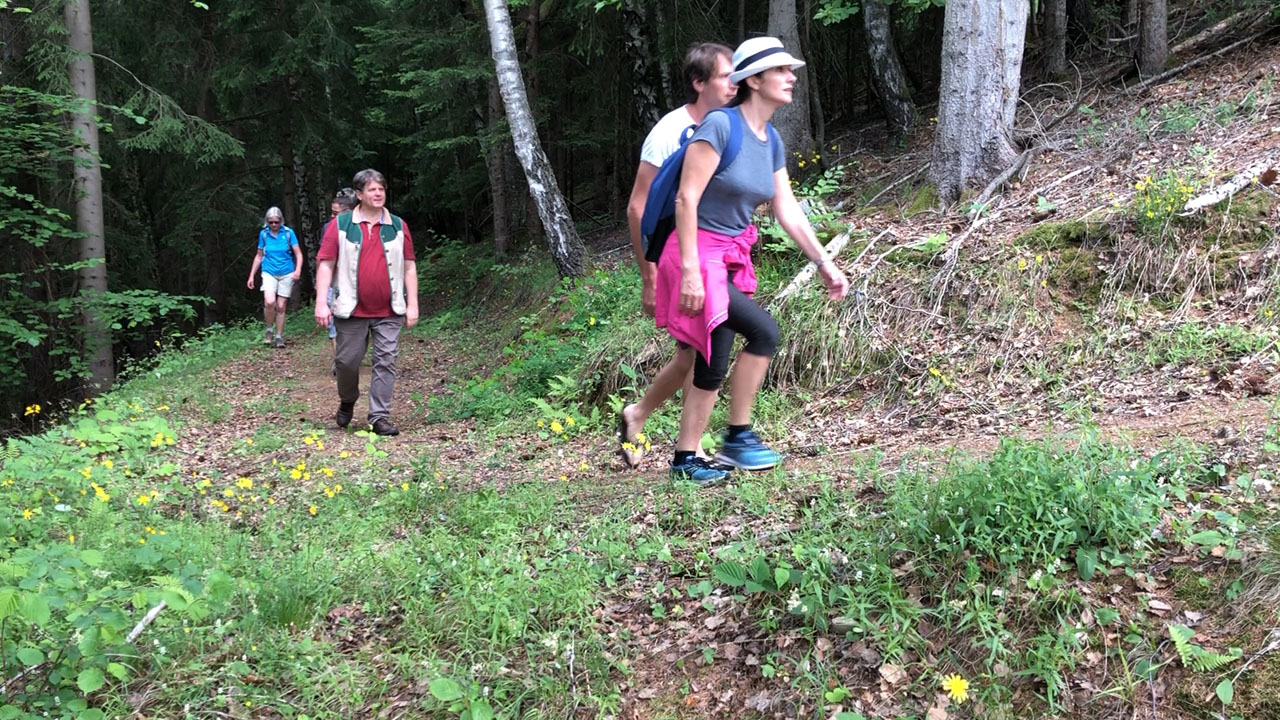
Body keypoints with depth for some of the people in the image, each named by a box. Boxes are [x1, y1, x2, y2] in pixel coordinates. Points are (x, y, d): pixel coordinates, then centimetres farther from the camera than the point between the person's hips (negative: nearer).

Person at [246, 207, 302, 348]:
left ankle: (279, 337, 16)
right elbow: (259, 256, 12)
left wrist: (298, 270, -21)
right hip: (269, 273, 0)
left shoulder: (288, 233, -4)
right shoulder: (263, 234, 2)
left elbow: (298, 254, -4)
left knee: (281, 307, 2)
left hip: (286, 274, 0)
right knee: (269, 302, -21)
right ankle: (269, 330, 1)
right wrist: (251, 275, 12)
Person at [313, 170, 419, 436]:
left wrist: (413, 304, 2)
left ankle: (379, 417, 2)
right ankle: (347, 403, 34)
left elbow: (409, 266, 7)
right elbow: (325, 263, -2)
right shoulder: (340, 225, 0)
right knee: (347, 361, 8)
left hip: (389, 312, 1)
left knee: (386, 362, -2)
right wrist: (321, 302, -10)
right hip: (352, 311, -1)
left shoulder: (398, 225, 6)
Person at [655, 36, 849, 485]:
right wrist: (690, 270, -23)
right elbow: (686, 199, -18)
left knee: (713, 367, 8)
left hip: (733, 260, 9)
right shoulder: (720, 125, -15)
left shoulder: (772, 141, 9)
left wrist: (825, 264, 10)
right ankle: (737, 436, -4)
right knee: (763, 331, -18)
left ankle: (685, 459, 18)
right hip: (699, 255, -8)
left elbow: (788, 212, 13)